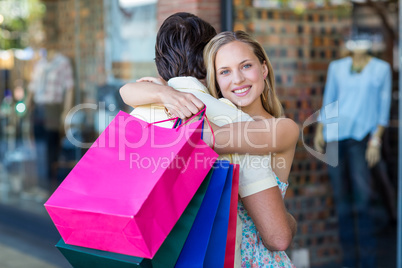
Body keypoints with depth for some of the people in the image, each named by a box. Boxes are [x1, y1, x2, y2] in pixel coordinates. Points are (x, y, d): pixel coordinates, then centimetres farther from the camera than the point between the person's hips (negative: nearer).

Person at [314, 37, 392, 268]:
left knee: (362, 202, -11)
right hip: (334, 135, 3)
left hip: (361, 137, -3)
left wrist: (376, 140, -6)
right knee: (342, 201, 5)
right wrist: (319, 131, 7)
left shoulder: (382, 69, 5)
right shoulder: (337, 67, 12)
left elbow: (384, 107, 2)